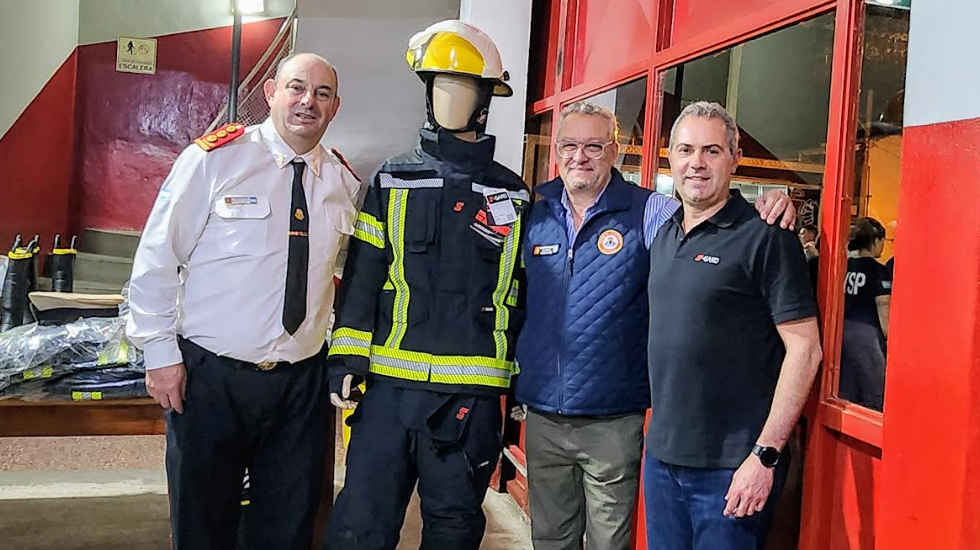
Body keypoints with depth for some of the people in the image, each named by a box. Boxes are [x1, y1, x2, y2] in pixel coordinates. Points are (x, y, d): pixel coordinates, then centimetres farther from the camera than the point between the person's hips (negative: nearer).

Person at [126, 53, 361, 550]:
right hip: (209, 375, -3)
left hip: (301, 381, 4)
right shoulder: (215, 157, -6)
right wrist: (160, 352, -7)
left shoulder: (344, 182, 7)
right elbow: (156, 257, -4)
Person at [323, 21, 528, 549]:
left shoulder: (512, 197, 6)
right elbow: (360, 278, 4)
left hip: (472, 395, 0)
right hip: (388, 386, 0)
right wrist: (346, 360, -3)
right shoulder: (392, 181, 6)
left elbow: (521, 295, 10)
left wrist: (521, 384, 9)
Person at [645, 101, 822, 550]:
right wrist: (657, 433, 13)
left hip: (731, 468, -6)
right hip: (661, 456, 6)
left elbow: (804, 349, -14)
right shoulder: (663, 235, 10)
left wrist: (765, 455, -17)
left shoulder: (764, 238, -11)